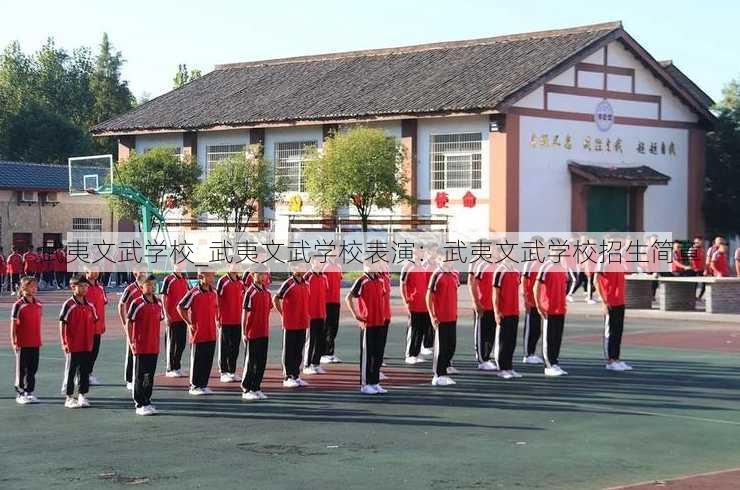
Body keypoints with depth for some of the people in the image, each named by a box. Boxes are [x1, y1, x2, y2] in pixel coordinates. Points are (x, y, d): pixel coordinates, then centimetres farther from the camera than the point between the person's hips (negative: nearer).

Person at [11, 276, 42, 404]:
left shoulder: (38, 304, 7)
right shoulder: (18, 305, -11)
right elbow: (13, 325, -9)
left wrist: (39, 339, 13)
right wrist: (14, 342, -12)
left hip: (35, 343, 5)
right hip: (22, 344, -5)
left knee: (33, 369, 10)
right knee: (21, 369, 3)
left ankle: (30, 392, 19)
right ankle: (20, 393, 12)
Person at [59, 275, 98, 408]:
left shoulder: (90, 306, 7)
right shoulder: (68, 305, -9)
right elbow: (62, 325, -9)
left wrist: (91, 341, 10)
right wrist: (64, 343, -12)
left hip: (87, 346, 5)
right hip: (72, 346, -5)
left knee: (85, 371, 10)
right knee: (70, 371, 4)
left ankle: (82, 395, 19)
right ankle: (69, 398, 11)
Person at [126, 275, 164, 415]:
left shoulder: (158, 303, 8)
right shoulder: (137, 303, -10)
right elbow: (128, 323, -8)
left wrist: (157, 340, 15)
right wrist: (130, 342, -13)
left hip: (154, 347, 6)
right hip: (140, 347, -5)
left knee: (150, 376, 12)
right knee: (139, 376, 2)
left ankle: (147, 401, 22)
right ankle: (140, 405, 7)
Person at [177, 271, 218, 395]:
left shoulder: (214, 293, 7)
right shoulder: (194, 293, -11)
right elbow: (180, 307, -7)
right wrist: (189, 323, -7)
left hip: (211, 334, 6)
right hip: (198, 333, -6)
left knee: (208, 361, 9)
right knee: (197, 361, 3)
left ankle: (204, 384, 18)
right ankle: (195, 386, 12)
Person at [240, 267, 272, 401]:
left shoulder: (267, 292, 9)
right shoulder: (250, 292, -11)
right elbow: (245, 313, -10)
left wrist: (267, 330, 14)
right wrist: (244, 332, -11)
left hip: (264, 333, 6)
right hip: (252, 334, -6)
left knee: (261, 362, 9)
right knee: (250, 362, 1)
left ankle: (256, 388, 18)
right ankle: (246, 390, 9)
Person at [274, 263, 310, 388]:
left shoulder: (305, 284, 10)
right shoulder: (288, 284, -12)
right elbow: (276, 299, -9)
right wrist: (283, 314, -7)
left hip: (302, 324, 7)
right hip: (290, 324, -6)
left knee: (299, 351, 11)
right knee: (289, 352, 1)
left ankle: (296, 376, 18)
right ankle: (288, 378, 6)